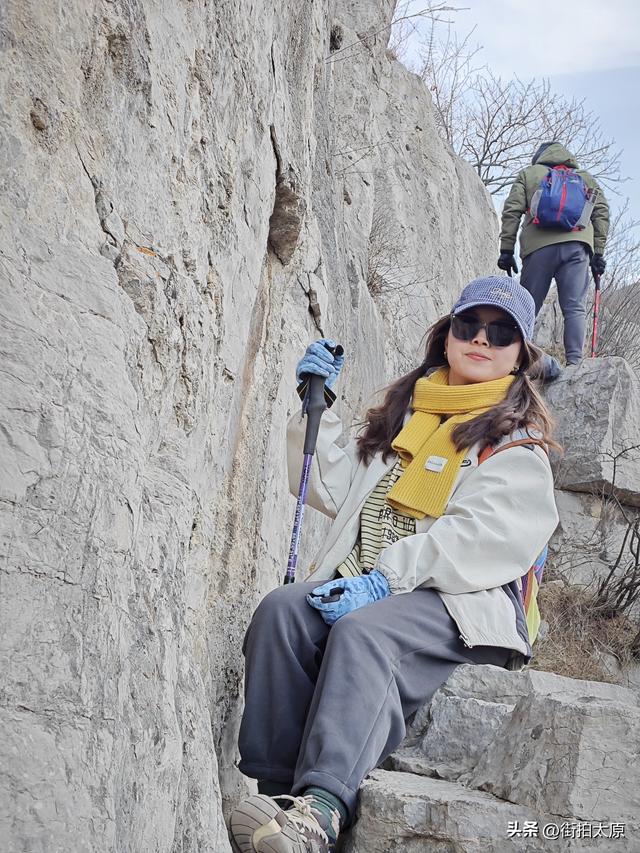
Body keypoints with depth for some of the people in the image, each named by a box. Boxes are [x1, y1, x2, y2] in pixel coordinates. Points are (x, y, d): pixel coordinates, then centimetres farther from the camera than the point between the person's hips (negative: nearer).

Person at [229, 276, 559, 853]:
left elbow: (489, 535, -10)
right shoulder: (405, 411, 26)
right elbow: (336, 491, 27)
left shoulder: (516, 438, 8)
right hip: (366, 585, 5)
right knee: (281, 610, -25)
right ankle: (273, 789, -29)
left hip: (458, 597, -5)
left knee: (364, 631, -35)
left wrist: (387, 577, -21)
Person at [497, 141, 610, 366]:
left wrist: (506, 249, 7)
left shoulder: (529, 173, 22)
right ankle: (574, 362, -17)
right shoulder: (586, 177, 27)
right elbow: (602, 212, 15)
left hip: (539, 246, -1)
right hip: (577, 245, 1)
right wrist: (598, 253, 11)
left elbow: (512, 211, 9)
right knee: (575, 308, -4)